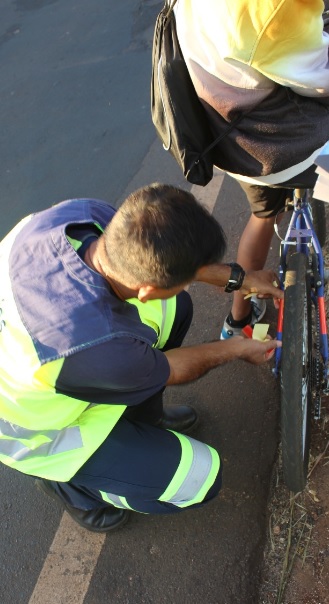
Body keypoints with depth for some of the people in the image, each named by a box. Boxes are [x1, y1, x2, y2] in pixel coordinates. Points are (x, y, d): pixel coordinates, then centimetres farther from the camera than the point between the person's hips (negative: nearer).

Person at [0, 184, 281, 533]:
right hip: (34, 429, -6)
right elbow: (170, 370, -17)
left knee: (175, 307, 3)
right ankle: (69, 485, 11)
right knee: (200, 477, -9)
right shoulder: (101, 349, -42)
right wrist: (239, 349, 1)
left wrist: (240, 278, 3)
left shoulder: (83, 213, -26)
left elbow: (157, 252, -4)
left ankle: (142, 415, 24)